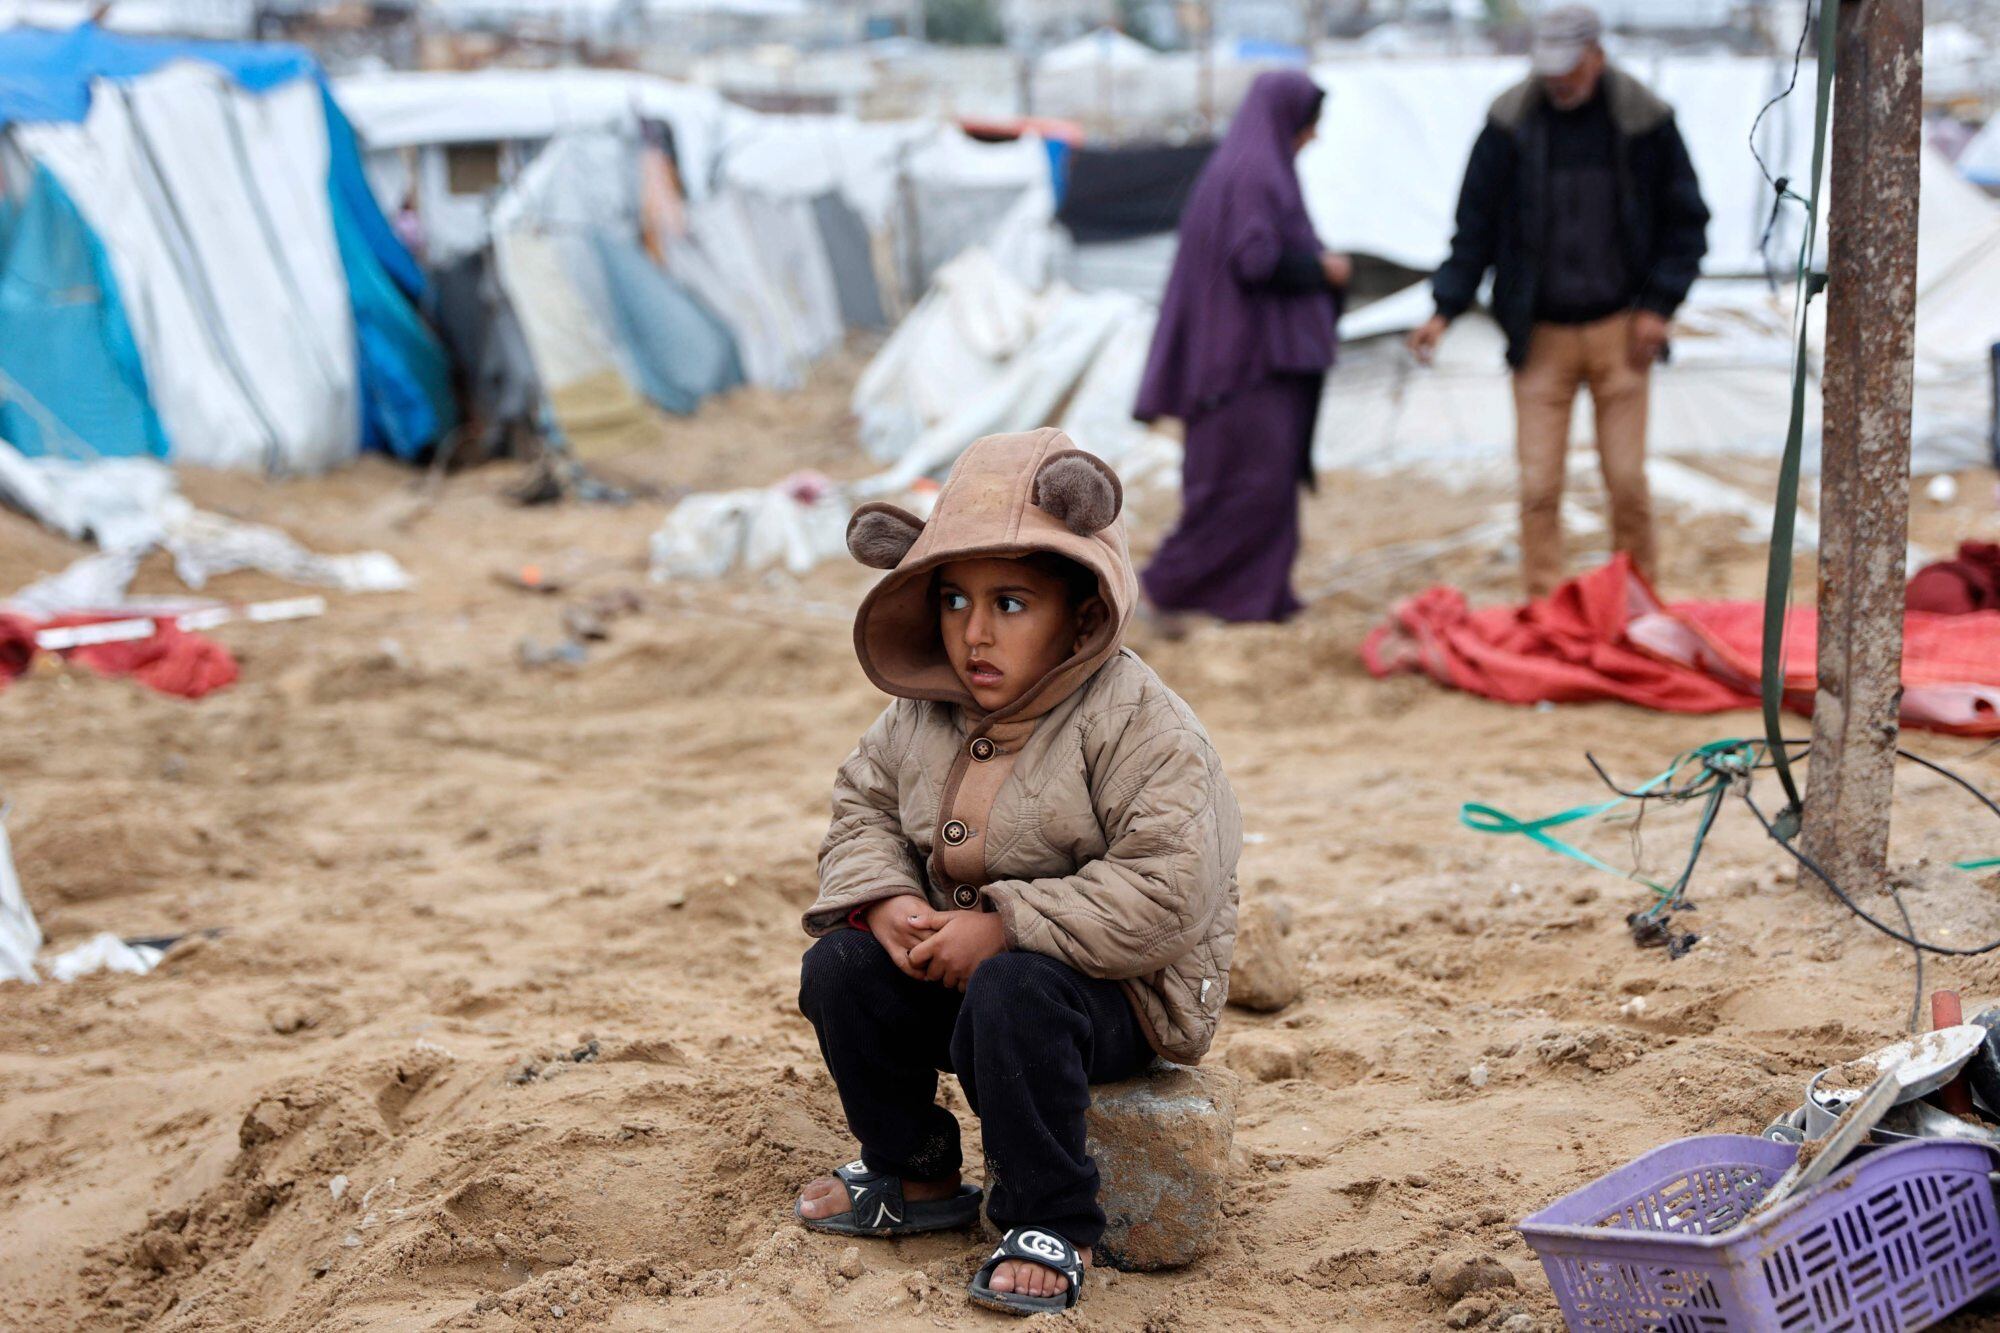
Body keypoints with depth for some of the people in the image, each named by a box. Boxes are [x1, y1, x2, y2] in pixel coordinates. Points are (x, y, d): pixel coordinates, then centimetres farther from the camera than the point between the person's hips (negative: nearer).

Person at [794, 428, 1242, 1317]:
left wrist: (1005, 928, -30)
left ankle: (1051, 1227, -17)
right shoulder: (922, 715, -1)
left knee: (1012, 996, -35)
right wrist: (885, 900, -11)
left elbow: (1166, 894, -30)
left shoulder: (1135, 723, -22)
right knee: (839, 968, -10)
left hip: (1119, 987, -7)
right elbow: (863, 806, 12)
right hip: (956, 963, 7)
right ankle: (913, 1175, 12)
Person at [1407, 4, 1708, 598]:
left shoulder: (1644, 121, -3)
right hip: (1540, 334, 0)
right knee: (1538, 484, -3)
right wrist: (1445, 309, -3)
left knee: (1627, 478, 0)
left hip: (1620, 330, 0)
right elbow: (1476, 223, 4)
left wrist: (1659, 305, -3)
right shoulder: (1511, 124, -2)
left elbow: (1687, 221, 6)